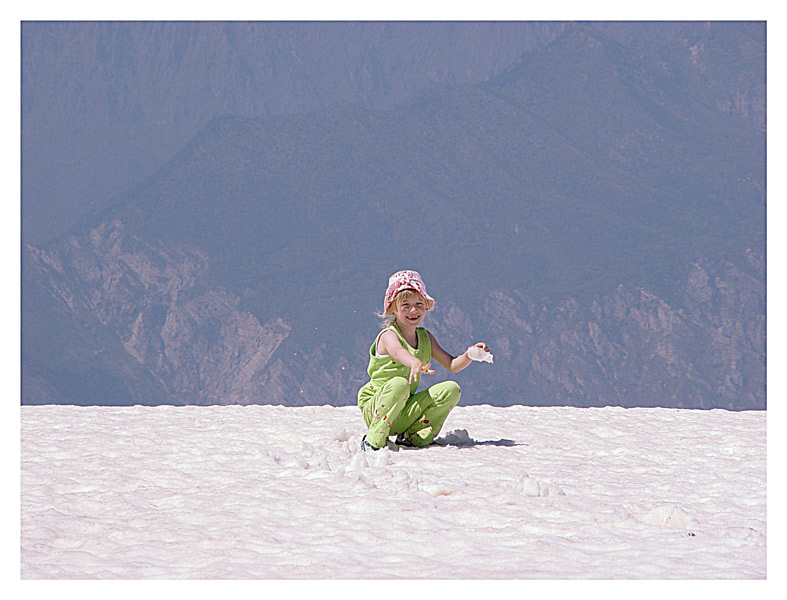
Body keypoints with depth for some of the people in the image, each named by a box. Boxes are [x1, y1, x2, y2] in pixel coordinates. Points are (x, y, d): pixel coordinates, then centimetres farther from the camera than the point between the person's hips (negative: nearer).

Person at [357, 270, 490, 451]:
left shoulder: (425, 337, 9)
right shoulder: (388, 336, -13)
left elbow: (452, 365, 9)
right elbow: (398, 352, -38)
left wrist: (471, 354, -12)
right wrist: (415, 363, -61)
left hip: (405, 413, 6)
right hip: (374, 408, -6)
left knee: (451, 389, -10)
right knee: (399, 384, -38)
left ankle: (411, 437, -4)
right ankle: (374, 441, -25)